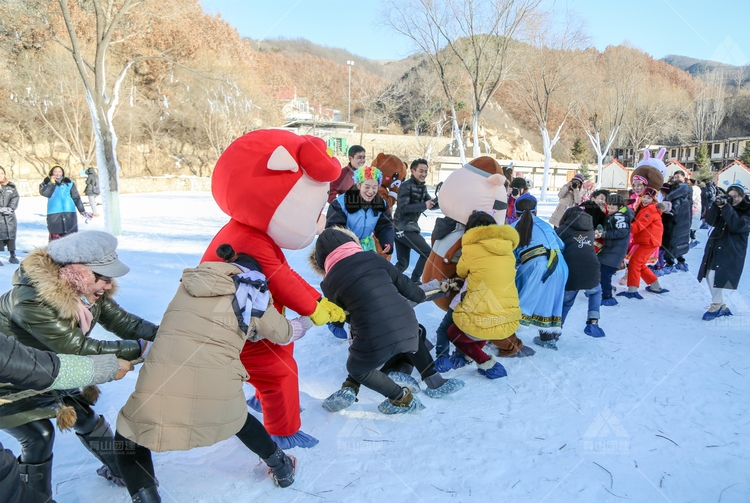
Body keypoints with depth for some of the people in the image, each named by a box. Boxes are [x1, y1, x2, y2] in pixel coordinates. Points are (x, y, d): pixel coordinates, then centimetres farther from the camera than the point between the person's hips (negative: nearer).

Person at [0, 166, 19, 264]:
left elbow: (15, 198, 7)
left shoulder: (11, 186, 11)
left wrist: (11, 208, -7)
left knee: (11, 235, 7)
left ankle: (13, 256, 17)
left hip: (10, 216, 3)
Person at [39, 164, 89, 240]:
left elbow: (76, 197, 10)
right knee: (55, 234, -1)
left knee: (71, 233, 0)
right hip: (54, 214, -1)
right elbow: (45, 193, -10)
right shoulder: (47, 183, 9)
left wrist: (81, 210, 6)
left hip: (69, 213, 1)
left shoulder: (69, 183, 11)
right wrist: (51, 183, -11)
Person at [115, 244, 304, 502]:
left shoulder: (191, 283, 16)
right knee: (239, 417, 35)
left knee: (127, 439, 31)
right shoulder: (252, 295, 8)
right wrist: (309, 319, 43)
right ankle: (281, 467, 50)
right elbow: (284, 334, 23)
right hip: (219, 406, 0)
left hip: (157, 402, 0)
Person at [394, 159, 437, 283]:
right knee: (428, 253, -5)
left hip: (410, 227, 9)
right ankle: (414, 280, 6)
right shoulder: (406, 186, -14)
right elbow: (403, 208, -23)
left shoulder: (422, 187, 13)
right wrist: (424, 205, -26)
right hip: (403, 228, -9)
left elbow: (432, 204, 11)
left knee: (402, 263, 13)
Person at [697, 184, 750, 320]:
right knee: (710, 277, 6)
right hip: (714, 246, 6)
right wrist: (716, 205, -13)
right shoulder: (723, 206, 12)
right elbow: (710, 221, -1)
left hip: (730, 251, -6)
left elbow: (737, 226, -21)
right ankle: (722, 306, 18)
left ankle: (716, 305, -1)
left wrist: (726, 208, -23)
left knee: (716, 277, -16)